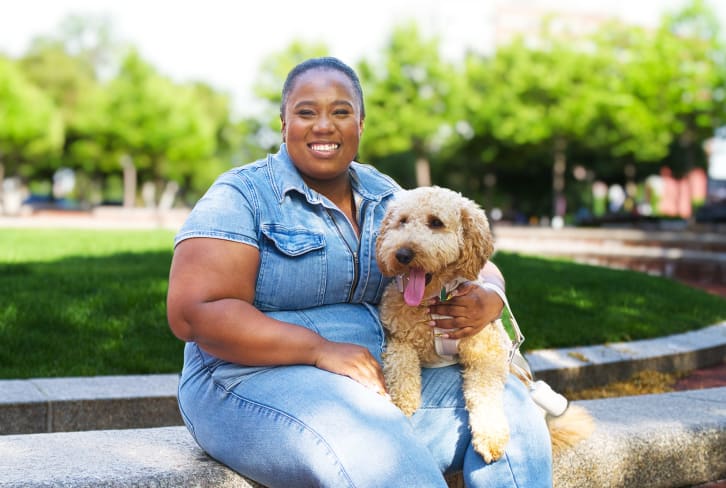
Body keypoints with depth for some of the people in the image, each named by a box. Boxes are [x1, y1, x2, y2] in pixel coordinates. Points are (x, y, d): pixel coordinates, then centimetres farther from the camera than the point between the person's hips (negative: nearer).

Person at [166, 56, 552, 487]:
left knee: (508, 401, -14)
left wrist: (488, 299, -11)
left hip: (379, 376, 6)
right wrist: (321, 349, -23)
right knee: (380, 448, -35)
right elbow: (194, 312, -15)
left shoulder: (386, 197, 13)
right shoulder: (243, 196, -4)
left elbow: (479, 268, 15)